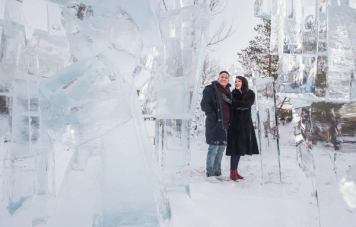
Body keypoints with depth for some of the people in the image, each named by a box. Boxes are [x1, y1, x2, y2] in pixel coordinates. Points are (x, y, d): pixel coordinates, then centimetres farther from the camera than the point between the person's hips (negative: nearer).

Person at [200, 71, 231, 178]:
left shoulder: (228, 91, 18)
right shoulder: (210, 89, -3)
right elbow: (204, 105, -10)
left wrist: (229, 120, 12)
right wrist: (214, 117, -17)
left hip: (225, 124, 8)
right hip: (215, 124, -8)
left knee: (221, 148, 12)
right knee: (214, 147, -7)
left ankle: (217, 173, 23)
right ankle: (210, 174, 0)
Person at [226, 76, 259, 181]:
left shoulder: (250, 94, 2)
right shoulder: (233, 93, -3)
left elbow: (248, 104, -17)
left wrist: (231, 101, -21)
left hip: (246, 124, 4)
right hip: (235, 124, -4)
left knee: (240, 148, 6)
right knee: (236, 148, -9)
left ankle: (235, 171, 13)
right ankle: (232, 172, -5)